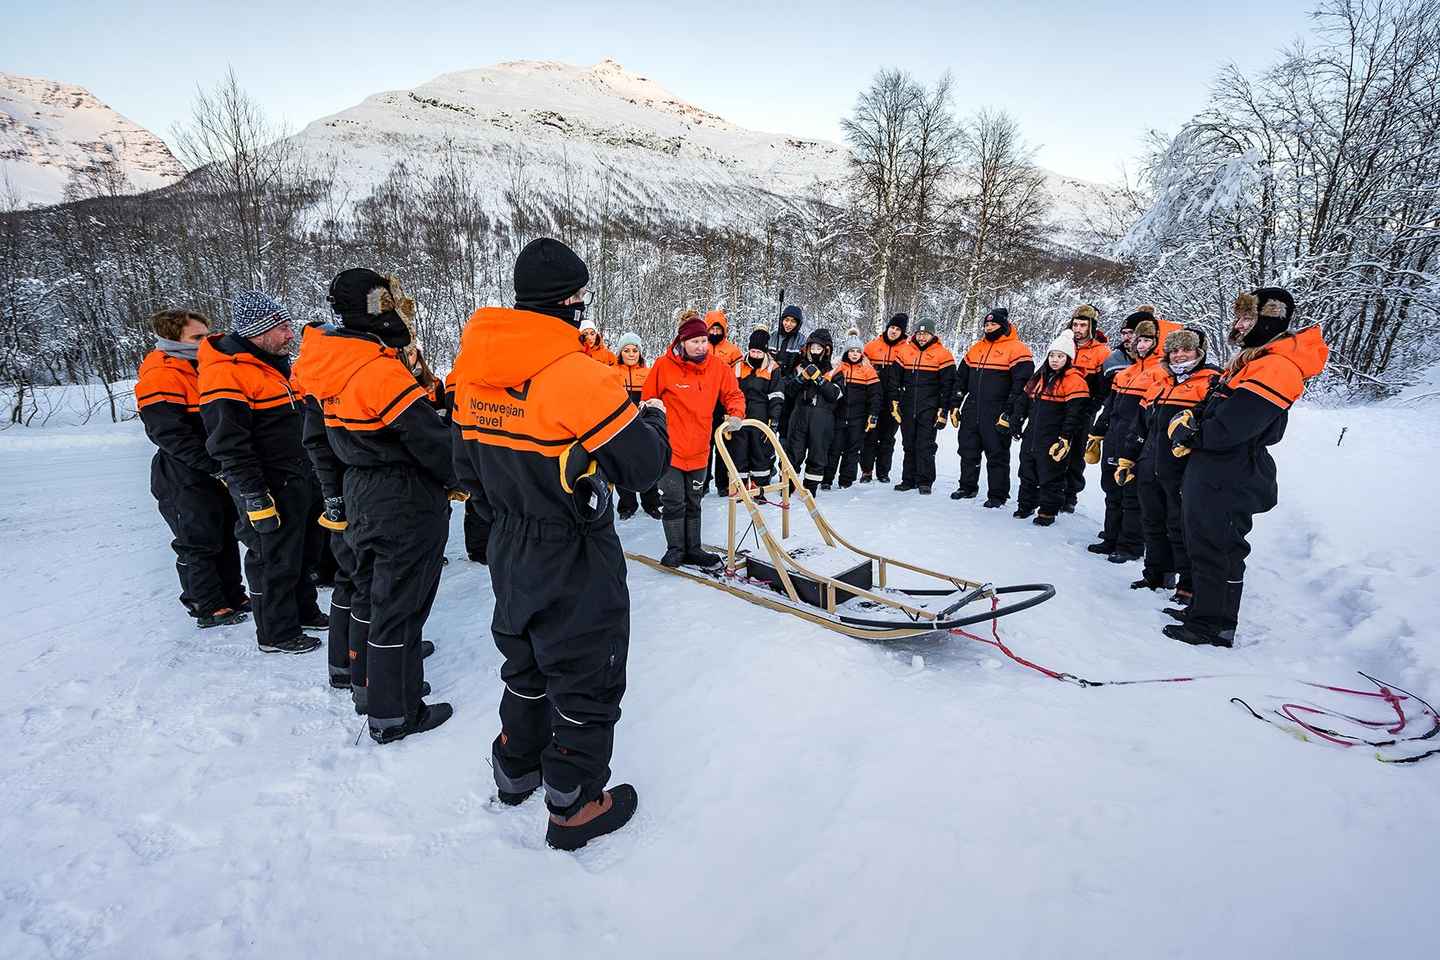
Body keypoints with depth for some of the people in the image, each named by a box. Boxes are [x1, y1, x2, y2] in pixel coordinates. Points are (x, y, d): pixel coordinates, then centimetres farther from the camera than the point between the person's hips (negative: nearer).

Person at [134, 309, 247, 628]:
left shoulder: (201, 369, 13)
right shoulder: (161, 377, -15)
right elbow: (171, 434, -22)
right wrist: (215, 465, -24)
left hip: (219, 474, 9)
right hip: (186, 479, -9)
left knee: (226, 537, 15)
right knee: (199, 542, 0)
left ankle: (233, 596, 27)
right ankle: (208, 608, 11)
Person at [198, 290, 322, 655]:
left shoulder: (274, 364, 12)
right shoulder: (226, 373, -18)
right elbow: (230, 447, -22)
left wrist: (308, 473, 24)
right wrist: (254, 498, -22)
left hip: (299, 482, 9)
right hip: (269, 490, -9)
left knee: (299, 551, 20)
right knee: (273, 560, 3)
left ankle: (303, 611, 36)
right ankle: (276, 633, 17)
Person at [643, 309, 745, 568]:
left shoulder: (718, 368, -2)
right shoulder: (664, 366, -11)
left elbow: (733, 395, 9)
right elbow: (648, 401, -2)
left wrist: (735, 415, -11)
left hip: (699, 448, 4)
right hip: (669, 447, -4)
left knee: (693, 502, 15)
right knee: (673, 502, 0)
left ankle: (693, 549, 26)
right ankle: (675, 549, 16)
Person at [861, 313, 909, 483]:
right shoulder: (872, 346, 4)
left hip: (893, 403, 0)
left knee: (887, 437, 9)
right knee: (870, 436, 2)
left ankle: (883, 472, 18)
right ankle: (866, 471, 11)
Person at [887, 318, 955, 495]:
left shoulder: (943, 355, -2)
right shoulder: (904, 352, 7)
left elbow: (947, 385, -2)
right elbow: (894, 379, 11)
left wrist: (943, 411, -5)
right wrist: (894, 403, 4)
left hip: (929, 409, -3)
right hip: (907, 407, 4)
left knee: (925, 445, -5)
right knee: (909, 445, 10)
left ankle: (925, 482, 3)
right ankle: (908, 480, 18)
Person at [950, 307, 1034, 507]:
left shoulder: (1017, 349, -7)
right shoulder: (976, 348, 13)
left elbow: (1022, 385, -13)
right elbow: (961, 377, 19)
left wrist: (1009, 413, -17)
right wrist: (955, 405, 13)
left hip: (997, 416, -6)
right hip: (971, 412, 6)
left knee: (997, 455, 3)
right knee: (968, 451, 13)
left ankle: (998, 494, 13)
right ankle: (967, 487, 28)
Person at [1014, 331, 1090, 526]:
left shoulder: (1074, 380, -10)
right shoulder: (1039, 376, 12)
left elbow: (1074, 413, -16)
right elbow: (1025, 401, 21)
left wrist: (1065, 439, -20)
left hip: (1053, 441, -7)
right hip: (1031, 436, 7)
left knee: (1050, 477, 2)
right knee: (1027, 473, 15)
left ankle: (1048, 512, 13)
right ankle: (1026, 505, 28)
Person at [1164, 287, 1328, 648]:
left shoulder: (1276, 367, -18)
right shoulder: (1253, 359, 15)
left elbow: (1230, 428, -26)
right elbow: (1215, 407, 20)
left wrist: (1191, 435, -9)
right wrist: (1190, 418, 0)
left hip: (1229, 482, -10)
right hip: (1211, 470, 10)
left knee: (1217, 549, -1)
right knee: (1202, 543, 19)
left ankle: (1215, 625, 11)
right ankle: (1203, 609, 33)